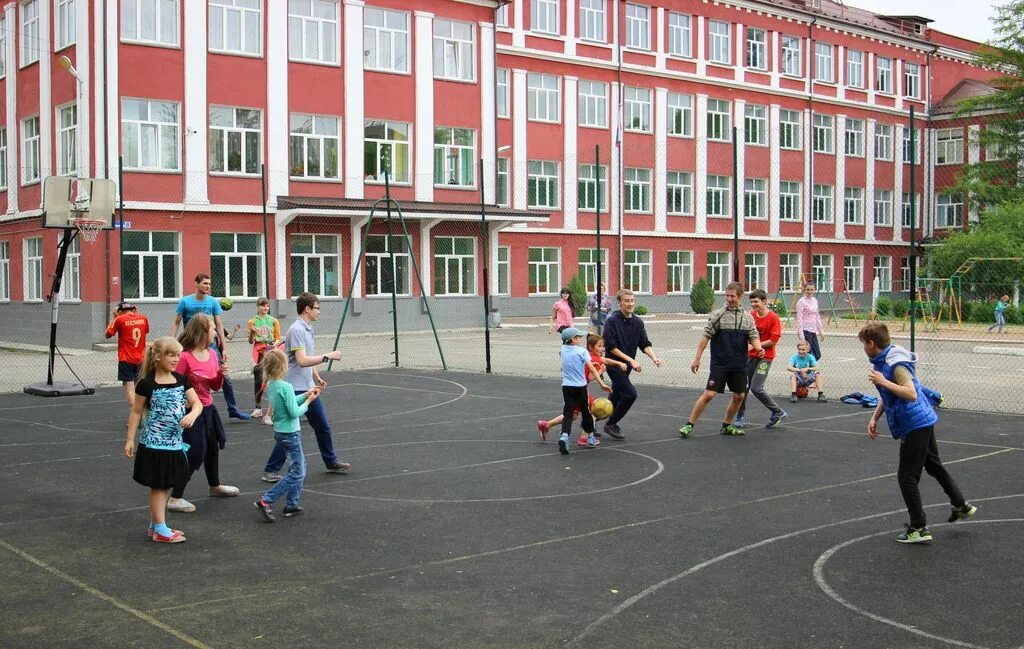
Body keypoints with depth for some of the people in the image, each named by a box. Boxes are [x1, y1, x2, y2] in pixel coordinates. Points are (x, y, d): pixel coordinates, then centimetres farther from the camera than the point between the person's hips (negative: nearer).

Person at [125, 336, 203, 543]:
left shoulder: (181, 380, 5)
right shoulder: (147, 384, -9)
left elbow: (198, 404, 1)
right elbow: (136, 412, -3)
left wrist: (192, 415, -22)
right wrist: (130, 440, -5)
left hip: (174, 442, 6)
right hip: (155, 442, -6)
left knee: (168, 485, 13)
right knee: (158, 485, 0)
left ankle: (155, 525, 25)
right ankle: (160, 530, 7)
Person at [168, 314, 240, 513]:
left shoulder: (212, 355, 3)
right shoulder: (185, 357, -21)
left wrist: (221, 374, -8)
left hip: (208, 409, 8)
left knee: (213, 448, 24)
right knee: (194, 455, -7)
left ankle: (215, 486, 45)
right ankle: (175, 498, 3)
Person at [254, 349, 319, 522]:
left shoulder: (270, 385, 4)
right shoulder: (286, 387, -22)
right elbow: (294, 412, -20)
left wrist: (304, 395, 10)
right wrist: (308, 402, -7)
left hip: (280, 432, 9)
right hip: (290, 434, -9)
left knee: (300, 466, 18)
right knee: (297, 472, -2)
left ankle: (291, 505, 19)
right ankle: (266, 501, -7)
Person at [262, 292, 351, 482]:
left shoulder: (307, 329, 12)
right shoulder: (296, 330, -18)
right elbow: (302, 361, -26)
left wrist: (317, 378, 23)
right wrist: (328, 356, -21)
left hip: (308, 388, 9)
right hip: (295, 389, -9)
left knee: (322, 426, 16)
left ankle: (331, 462, 29)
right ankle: (270, 471, 4)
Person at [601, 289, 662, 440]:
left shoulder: (637, 322, 5)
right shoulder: (612, 321, -13)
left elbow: (645, 344, 4)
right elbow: (611, 346, -17)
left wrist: (654, 357, -15)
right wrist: (630, 360, -20)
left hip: (626, 365, 7)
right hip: (614, 364, -7)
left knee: (616, 396, 17)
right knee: (630, 394, -14)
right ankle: (611, 424, 1)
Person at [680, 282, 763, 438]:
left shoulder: (747, 317, 8)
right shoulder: (717, 314, -3)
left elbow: (753, 337, 7)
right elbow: (706, 336, -3)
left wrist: (759, 348, -16)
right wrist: (697, 358, -6)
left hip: (739, 365, 4)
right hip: (719, 364, -4)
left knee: (739, 396, 8)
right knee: (709, 394, -11)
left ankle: (727, 425, 28)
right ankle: (689, 425, 0)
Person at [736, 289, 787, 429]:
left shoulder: (773, 318, -12)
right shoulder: (750, 315, 5)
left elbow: (773, 341, -15)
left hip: (765, 357, -6)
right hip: (750, 355, 6)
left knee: (756, 388, -13)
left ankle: (778, 412, 5)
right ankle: (740, 416, 21)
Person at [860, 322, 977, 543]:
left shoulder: (896, 363, -22)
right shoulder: (882, 361, 8)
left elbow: (911, 394, -32)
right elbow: (887, 396, 20)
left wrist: (883, 382, -32)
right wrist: (875, 418, 12)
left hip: (914, 425, -10)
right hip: (923, 421, 10)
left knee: (907, 476, -4)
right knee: (934, 466, 25)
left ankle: (919, 529, 1)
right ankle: (961, 506, 39)